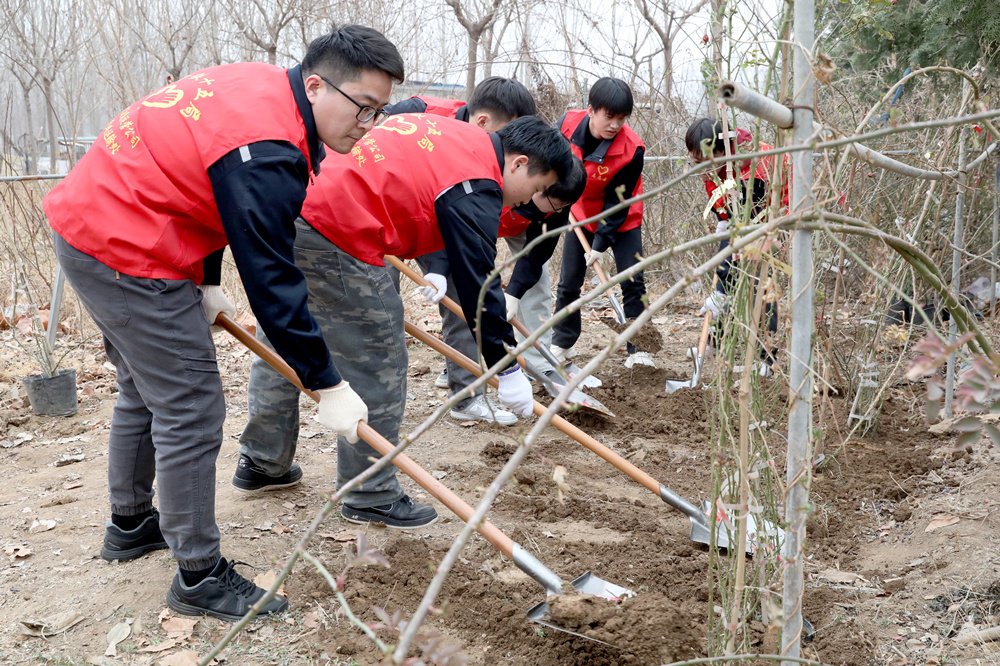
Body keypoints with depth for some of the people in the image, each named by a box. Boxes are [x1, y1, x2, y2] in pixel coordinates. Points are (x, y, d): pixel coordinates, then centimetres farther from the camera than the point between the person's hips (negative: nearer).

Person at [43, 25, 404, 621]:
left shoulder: (262, 87, 4)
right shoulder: (266, 152, -26)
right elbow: (271, 283, -24)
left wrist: (206, 284, 17)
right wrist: (329, 386, -16)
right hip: (126, 255, -11)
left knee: (147, 389, 23)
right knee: (191, 411, -4)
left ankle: (130, 524, 41)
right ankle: (200, 576, 8)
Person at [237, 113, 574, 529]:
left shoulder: (457, 133, 17)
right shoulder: (474, 192, -10)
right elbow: (477, 284, -10)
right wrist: (506, 370, -1)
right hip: (333, 237, -10)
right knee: (377, 369, 2)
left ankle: (261, 460, 41)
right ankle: (371, 498, 15)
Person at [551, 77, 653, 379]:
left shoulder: (631, 149, -29)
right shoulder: (569, 123, -21)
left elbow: (618, 202, -23)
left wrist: (601, 243, -25)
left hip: (622, 220, -3)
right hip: (580, 214, 3)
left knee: (633, 283, -8)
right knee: (568, 284, 5)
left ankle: (639, 355, 0)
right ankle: (560, 353, 18)